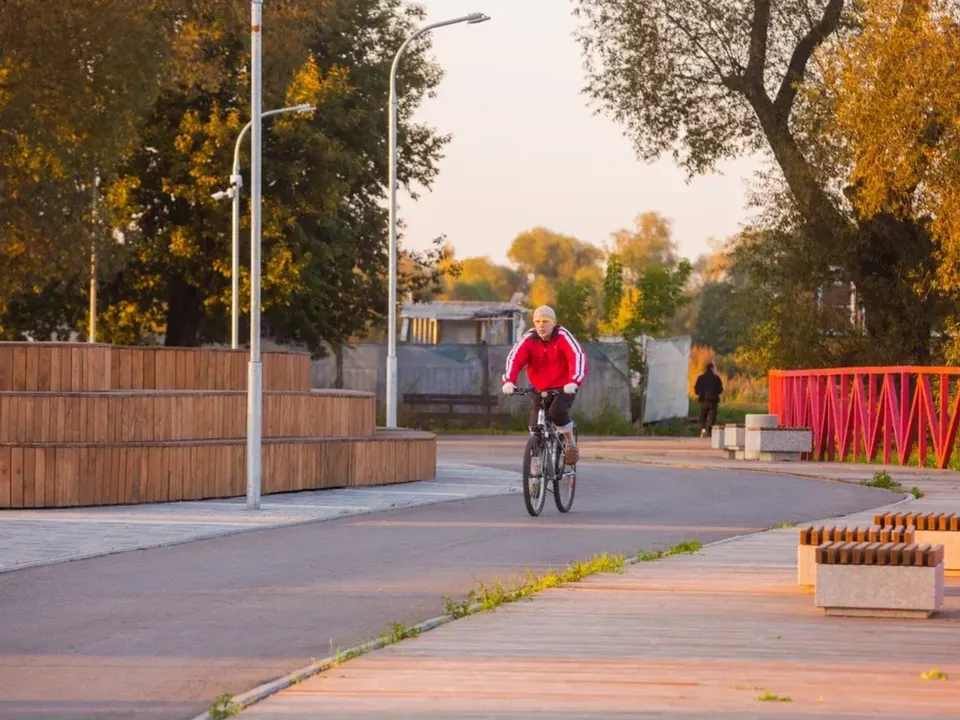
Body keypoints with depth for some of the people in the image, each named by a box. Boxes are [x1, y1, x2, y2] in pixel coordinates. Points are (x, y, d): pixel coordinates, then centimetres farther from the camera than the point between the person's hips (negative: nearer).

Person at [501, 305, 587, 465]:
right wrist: (509, 381, -40)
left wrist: (574, 381, -46)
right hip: (540, 389, 3)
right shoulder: (529, 338, -9)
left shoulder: (562, 336, -16)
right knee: (536, 427, -7)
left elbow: (578, 356, -29)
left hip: (564, 388, -3)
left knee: (556, 411, -29)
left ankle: (571, 444, -5)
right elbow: (514, 358, -22)